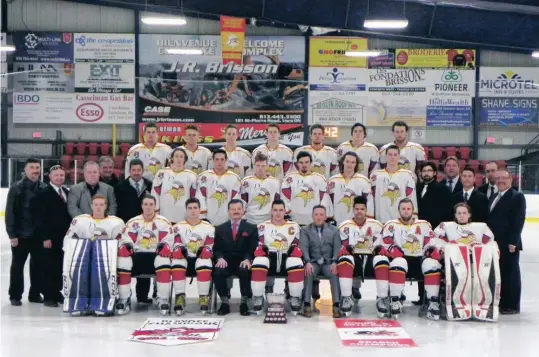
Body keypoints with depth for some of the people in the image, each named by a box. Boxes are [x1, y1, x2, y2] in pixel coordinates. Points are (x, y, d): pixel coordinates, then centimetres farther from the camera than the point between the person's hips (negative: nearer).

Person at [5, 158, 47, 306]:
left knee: (38, 265, 10)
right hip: (21, 234, -3)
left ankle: (35, 293, 21)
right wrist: (12, 234, -12)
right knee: (17, 265, 6)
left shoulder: (45, 189, 3)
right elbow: (10, 213, -7)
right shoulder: (16, 188, -5)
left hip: (39, 235, 3)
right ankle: (15, 295, 15)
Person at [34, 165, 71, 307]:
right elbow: (40, 217, -11)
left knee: (60, 266, 9)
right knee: (49, 266, -1)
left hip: (64, 236, 6)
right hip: (50, 237, -5)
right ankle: (48, 296, 5)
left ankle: (57, 292, 19)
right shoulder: (43, 194, -6)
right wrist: (45, 237, -16)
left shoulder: (67, 192, 13)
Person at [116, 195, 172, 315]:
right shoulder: (133, 222, 8)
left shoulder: (164, 222, 3)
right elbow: (125, 240, 4)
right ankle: (124, 300, -18)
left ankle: (164, 300, -27)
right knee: (123, 258, -28)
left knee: (164, 259, -36)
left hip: (156, 256, -2)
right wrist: (126, 245, -22)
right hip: (137, 256, 2)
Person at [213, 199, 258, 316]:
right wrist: (220, 258, -14)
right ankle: (225, 303, -13)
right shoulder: (220, 229, 15)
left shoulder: (251, 228, 11)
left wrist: (248, 259, -19)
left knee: (245, 271, -35)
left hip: (243, 262, -1)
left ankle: (244, 302, -16)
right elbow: (216, 248, 8)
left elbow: (253, 248, 1)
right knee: (218, 272, -31)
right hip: (226, 262, 1)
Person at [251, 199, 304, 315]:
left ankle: (295, 298, -17)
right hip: (268, 258, 0)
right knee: (258, 264, -35)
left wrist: (295, 253, -14)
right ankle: (258, 298, -20)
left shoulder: (294, 226, 12)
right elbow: (258, 246, 3)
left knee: (297, 264, -34)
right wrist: (261, 249, -20)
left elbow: (296, 247, 9)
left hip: (286, 258, 0)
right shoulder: (263, 226, 10)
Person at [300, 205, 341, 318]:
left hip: (328, 262, 0)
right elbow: (303, 247, -4)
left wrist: (334, 262, -16)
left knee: (334, 274, -32)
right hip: (313, 262, 0)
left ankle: (336, 306, -34)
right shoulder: (305, 230, 10)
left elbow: (337, 248, 3)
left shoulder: (333, 230, 14)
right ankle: (307, 305, -31)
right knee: (308, 273, -33)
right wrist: (307, 262, -23)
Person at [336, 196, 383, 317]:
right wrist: (344, 249, -23)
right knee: (345, 261, -37)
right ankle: (346, 298, -34)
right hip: (353, 257, -1)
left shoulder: (376, 225, 7)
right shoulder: (345, 226, 3)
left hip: (370, 257, 1)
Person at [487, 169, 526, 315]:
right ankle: (499, 303, 16)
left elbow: (519, 220, -13)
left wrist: (513, 242, -19)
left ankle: (511, 305, 7)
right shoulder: (494, 197, 18)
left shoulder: (517, 197, -5)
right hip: (495, 242, 7)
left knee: (510, 274, 0)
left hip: (509, 244, -7)